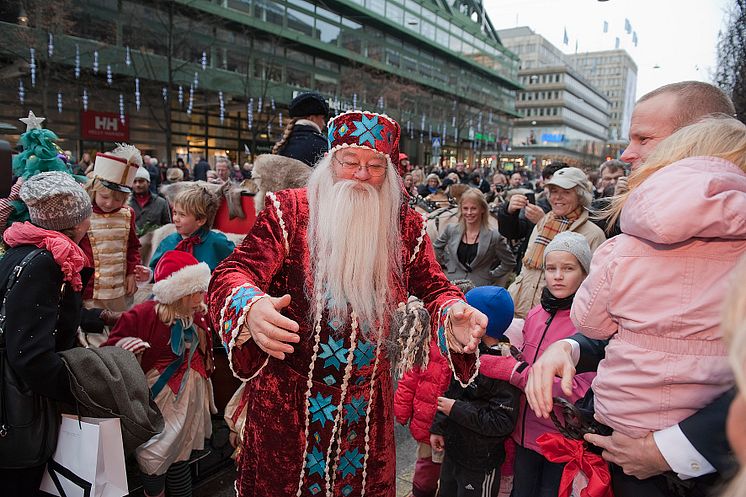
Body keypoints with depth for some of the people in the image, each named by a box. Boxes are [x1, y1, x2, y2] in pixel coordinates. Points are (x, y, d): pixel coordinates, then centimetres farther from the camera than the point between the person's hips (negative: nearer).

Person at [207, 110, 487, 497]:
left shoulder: (406, 226, 0)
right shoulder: (289, 211, -9)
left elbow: (433, 288, 3)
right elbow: (234, 273, -15)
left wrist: (453, 314, -21)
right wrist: (251, 309, -39)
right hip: (288, 397, -2)